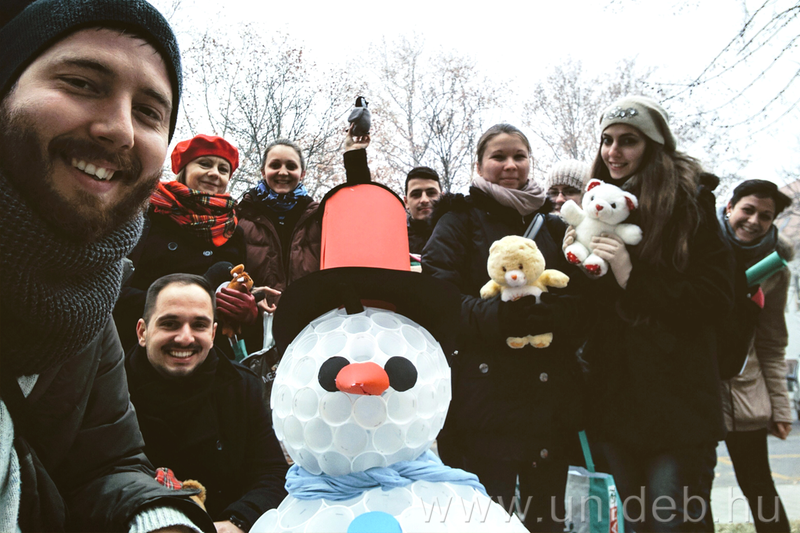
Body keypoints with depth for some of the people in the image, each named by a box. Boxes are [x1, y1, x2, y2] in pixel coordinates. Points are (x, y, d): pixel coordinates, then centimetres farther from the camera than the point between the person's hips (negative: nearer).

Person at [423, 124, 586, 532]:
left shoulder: (552, 227, 18)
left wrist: (551, 314, -13)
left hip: (550, 402, 4)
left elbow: (581, 304, 9)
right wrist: (493, 316, -23)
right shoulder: (461, 219, 5)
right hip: (485, 401, -4)